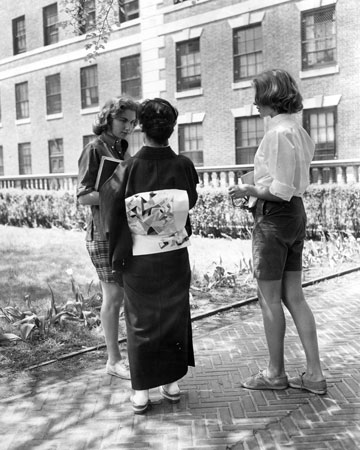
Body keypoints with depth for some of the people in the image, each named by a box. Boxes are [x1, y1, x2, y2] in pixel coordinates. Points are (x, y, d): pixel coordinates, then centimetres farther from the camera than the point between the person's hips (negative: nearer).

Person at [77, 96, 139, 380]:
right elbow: (83, 196, -13)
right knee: (114, 296, 0)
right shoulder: (95, 149, -8)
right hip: (104, 233, -7)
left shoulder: (122, 149, 12)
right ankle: (114, 360, 14)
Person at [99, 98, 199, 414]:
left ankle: (141, 392, 15)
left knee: (141, 320, 12)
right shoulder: (183, 166, -10)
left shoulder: (127, 169, -14)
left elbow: (111, 216, -10)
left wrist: (117, 257, 4)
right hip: (176, 257, 1)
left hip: (139, 260, -1)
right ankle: (172, 383, 26)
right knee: (174, 317, 17)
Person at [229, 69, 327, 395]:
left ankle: (275, 373, 19)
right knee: (294, 296, 13)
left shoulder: (277, 134, -18)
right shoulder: (299, 131, 12)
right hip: (297, 213, 9)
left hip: (274, 216, -9)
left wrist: (249, 191, -9)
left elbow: (281, 190, -21)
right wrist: (257, 187, 14)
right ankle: (315, 374, 17)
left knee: (269, 299, 4)